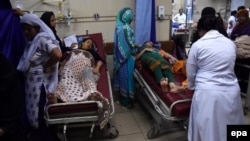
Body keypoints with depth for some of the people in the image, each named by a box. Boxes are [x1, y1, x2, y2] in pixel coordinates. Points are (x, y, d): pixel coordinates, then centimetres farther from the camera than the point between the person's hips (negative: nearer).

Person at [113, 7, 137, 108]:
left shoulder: (118, 26, 6)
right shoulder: (126, 28, -22)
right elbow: (130, 45, -20)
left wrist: (134, 44, 19)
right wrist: (135, 52, -4)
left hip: (120, 56, 9)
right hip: (126, 57, -9)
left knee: (121, 75, 17)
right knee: (126, 76, 1)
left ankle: (121, 98, 31)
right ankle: (125, 101, 13)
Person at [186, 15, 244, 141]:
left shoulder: (198, 45, -3)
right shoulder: (231, 43, 8)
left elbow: (190, 73, 6)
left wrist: (192, 87, 25)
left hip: (207, 93, -3)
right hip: (231, 92, 4)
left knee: (207, 130, 11)